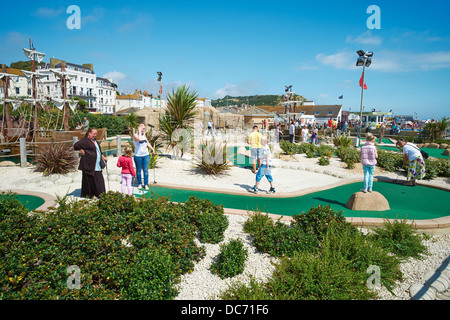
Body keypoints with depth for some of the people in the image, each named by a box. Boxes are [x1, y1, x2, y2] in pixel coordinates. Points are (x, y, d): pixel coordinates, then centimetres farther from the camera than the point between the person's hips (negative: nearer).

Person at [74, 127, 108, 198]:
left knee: (99, 179, 6)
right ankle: (89, 194, 10)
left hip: (97, 165, 8)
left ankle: (100, 194, 13)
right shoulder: (85, 140, -10)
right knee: (90, 179, -1)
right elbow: (76, 145, -22)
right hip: (89, 164, -8)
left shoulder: (94, 141, 18)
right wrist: (82, 152, -14)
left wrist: (103, 157, 21)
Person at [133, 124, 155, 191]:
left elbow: (148, 143, 19)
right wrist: (139, 131, -19)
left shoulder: (144, 135, 11)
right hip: (138, 156, -5)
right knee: (139, 170, 7)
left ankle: (146, 184, 11)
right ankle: (139, 184, 20)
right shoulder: (135, 135, -8)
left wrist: (152, 149, 7)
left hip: (146, 155, 5)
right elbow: (139, 139, -30)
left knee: (145, 170, 4)